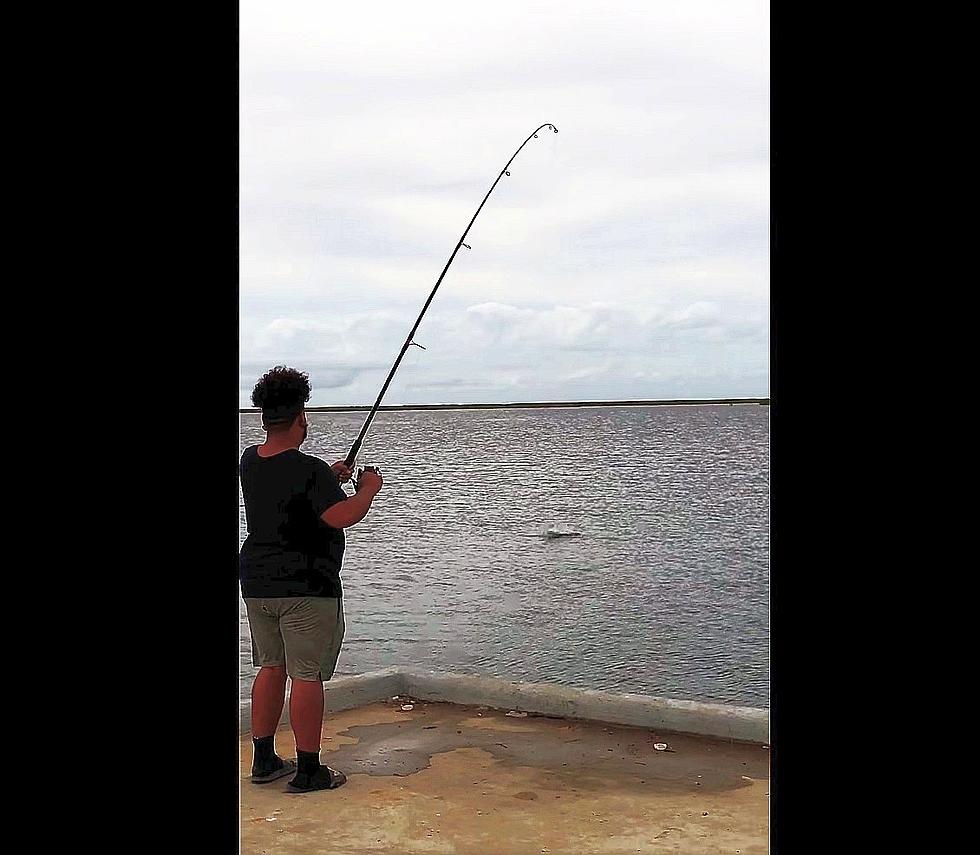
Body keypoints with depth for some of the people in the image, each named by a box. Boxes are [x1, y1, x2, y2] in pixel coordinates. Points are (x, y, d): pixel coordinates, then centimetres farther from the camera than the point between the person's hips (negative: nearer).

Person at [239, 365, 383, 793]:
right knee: (307, 675, -1)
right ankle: (308, 770, 5)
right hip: (305, 586, -8)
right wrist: (368, 488, -8)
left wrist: (330, 479, 24)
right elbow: (340, 517, -25)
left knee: (271, 667, 17)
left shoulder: (250, 462, 7)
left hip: (256, 582, 8)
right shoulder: (309, 470, -18)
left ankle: (264, 760, 23)